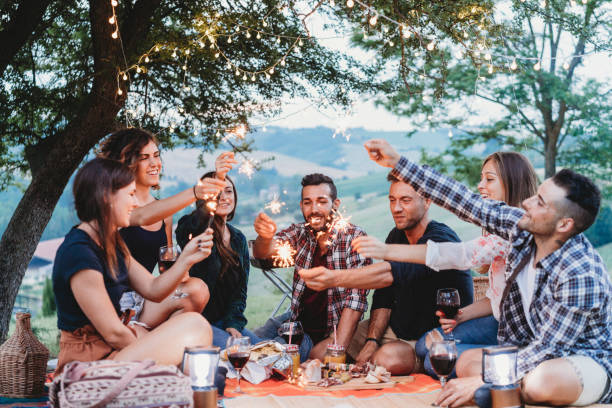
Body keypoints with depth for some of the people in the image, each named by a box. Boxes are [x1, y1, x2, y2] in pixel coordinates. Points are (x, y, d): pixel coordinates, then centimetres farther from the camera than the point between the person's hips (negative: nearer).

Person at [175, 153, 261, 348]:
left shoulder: (238, 238, 13)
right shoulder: (190, 229, -7)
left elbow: (241, 288, 12)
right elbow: (194, 224, -35)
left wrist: (233, 324, -6)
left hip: (223, 320, 6)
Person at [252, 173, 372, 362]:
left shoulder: (354, 237, -10)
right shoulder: (300, 232, 3)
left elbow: (357, 296, -16)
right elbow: (264, 252, -14)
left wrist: (339, 344, -27)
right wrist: (265, 237, -39)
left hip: (333, 330, -4)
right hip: (298, 321, 4)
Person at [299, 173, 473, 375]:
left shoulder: (442, 239, -21)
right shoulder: (396, 236, 7)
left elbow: (399, 272, -39)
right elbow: (383, 296, 7)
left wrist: (335, 278, -50)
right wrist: (372, 341, -10)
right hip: (396, 329, 8)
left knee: (389, 358, -37)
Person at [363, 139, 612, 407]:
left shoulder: (581, 275, -30)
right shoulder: (523, 228, -9)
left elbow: (547, 350, -27)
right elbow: (469, 205, -4)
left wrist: (481, 382, -29)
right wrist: (397, 162, -4)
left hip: (588, 362, -6)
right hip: (535, 353, 7)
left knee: (543, 380, -38)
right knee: (467, 362, -14)